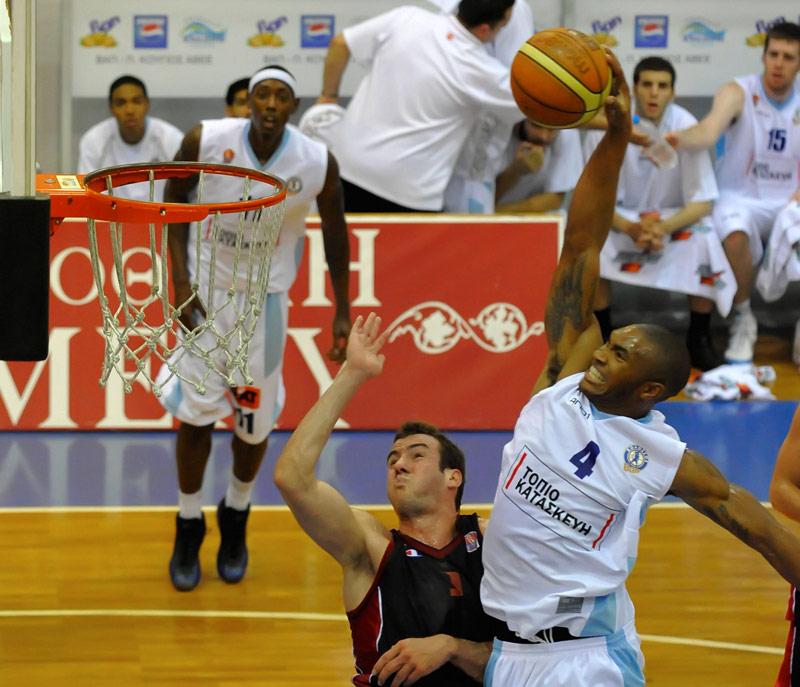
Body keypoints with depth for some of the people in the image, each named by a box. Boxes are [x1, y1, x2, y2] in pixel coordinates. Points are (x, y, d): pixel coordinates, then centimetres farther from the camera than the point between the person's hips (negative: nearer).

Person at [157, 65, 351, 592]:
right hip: (206, 287, -1)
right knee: (194, 413, -1)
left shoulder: (317, 163, -18)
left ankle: (236, 518, 36)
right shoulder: (205, 141, -19)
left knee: (256, 419, 9)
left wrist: (342, 313, 1)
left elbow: (335, 232, -1)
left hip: (266, 296, 1)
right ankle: (189, 528, 19)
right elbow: (174, 204, -3)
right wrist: (181, 285, -11)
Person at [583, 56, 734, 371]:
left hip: (674, 218, 0)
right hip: (622, 218, 0)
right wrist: (631, 228, -34)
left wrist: (662, 228, -36)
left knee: (704, 238, -32)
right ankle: (602, 338, -11)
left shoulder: (685, 127, -17)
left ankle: (699, 341, -12)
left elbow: (702, 203, -16)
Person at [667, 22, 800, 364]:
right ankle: (742, 321, -11)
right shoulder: (738, 93, -9)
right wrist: (680, 140, -53)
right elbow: (710, 128, -30)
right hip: (741, 198, -3)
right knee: (735, 235, -38)